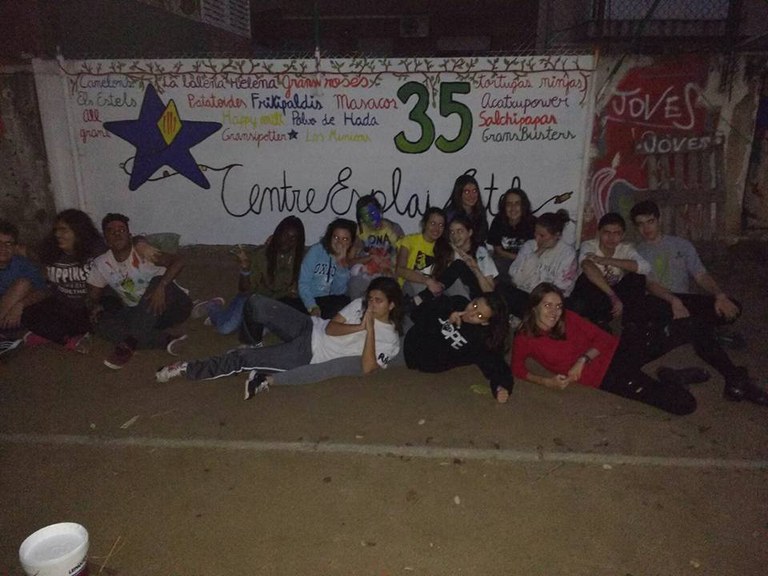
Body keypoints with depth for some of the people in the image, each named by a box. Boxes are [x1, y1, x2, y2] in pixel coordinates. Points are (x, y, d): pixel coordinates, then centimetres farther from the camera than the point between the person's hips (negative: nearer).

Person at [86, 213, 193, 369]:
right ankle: (166, 339, -30)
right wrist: (95, 306, -17)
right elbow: (92, 297, 7)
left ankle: (131, 343, -32)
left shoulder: (141, 251, -15)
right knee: (100, 322, -20)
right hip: (138, 313, 4)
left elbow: (178, 261, -28)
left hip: (171, 306, -4)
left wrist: (160, 287, -42)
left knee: (158, 281, -33)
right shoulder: (101, 264, -1)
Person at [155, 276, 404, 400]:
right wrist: (359, 327, -16)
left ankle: (189, 369, 1)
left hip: (309, 356, -4)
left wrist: (370, 329, -26)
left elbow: (367, 368, -23)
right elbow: (330, 328, -1)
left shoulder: (389, 340, -8)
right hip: (309, 328, 4)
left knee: (244, 358, -15)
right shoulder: (360, 304, 4)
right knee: (257, 303, -21)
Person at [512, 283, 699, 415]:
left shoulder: (568, 318, 6)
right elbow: (518, 369, -13)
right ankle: (671, 379, 10)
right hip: (605, 378, -4)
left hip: (617, 352, 5)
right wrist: (547, 381, -25)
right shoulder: (524, 338, -3)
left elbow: (603, 337, 4)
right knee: (683, 404, -16)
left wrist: (583, 359, -12)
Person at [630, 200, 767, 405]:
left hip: (685, 301, 4)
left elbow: (701, 275, 11)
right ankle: (735, 379, -35)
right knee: (696, 326, -35)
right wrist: (673, 300, -24)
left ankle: (674, 331, -35)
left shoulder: (681, 245, 23)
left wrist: (719, 294, -12)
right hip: (659, 304, -4)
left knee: (731, 307, -26)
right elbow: (649, 283, -4)